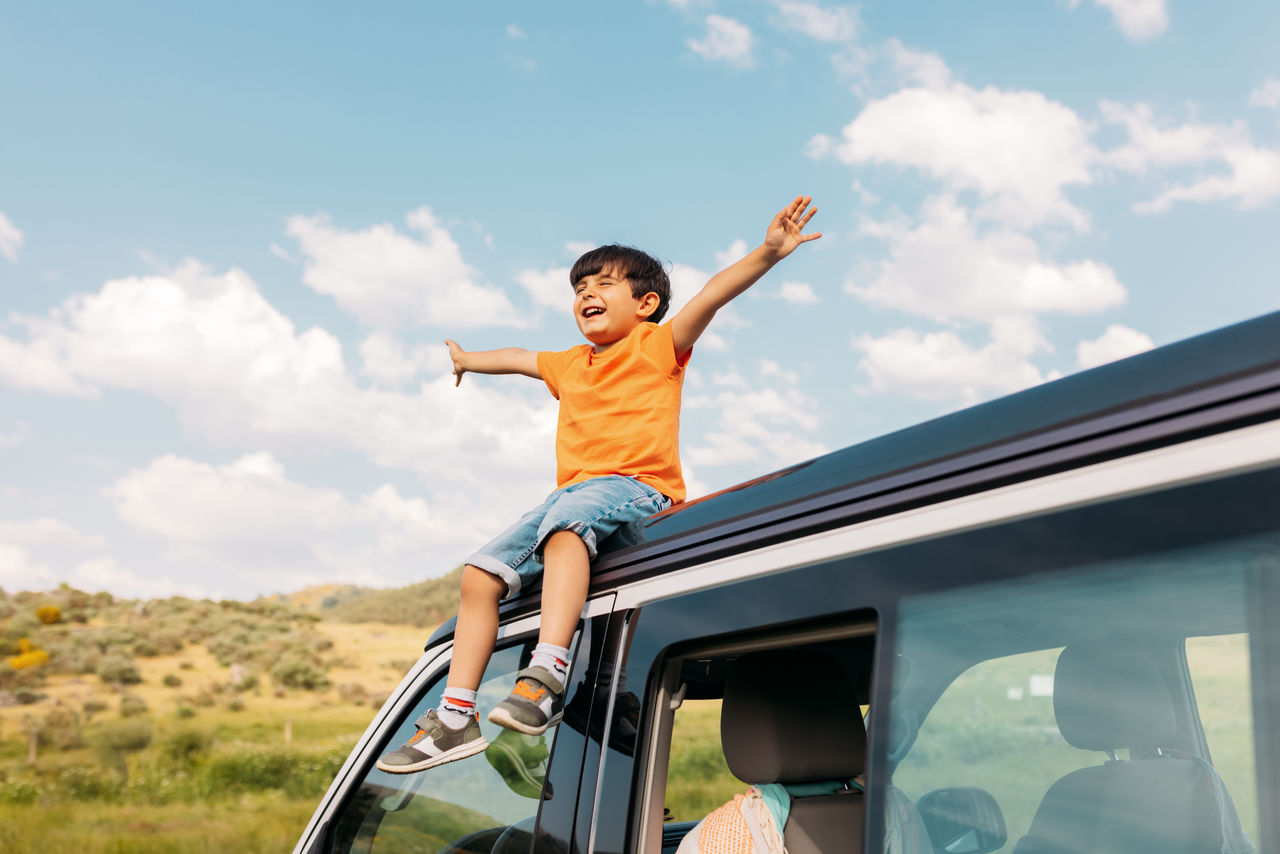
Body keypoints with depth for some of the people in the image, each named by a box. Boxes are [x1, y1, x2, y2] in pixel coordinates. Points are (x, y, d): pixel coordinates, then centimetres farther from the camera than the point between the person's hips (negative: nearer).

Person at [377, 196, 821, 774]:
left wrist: (767, 253, -20)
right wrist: (469, 360, 66)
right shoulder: (570, 365, 29)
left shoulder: (657, 345, 9)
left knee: (567, 522, -39)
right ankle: (455, 716, -4)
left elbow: (713, 293, -6)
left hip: (636, 489, -7)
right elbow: (519, 358, 49)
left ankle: (547, 675, -51)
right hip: (570, 496, 7)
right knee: (481, 574, -6)